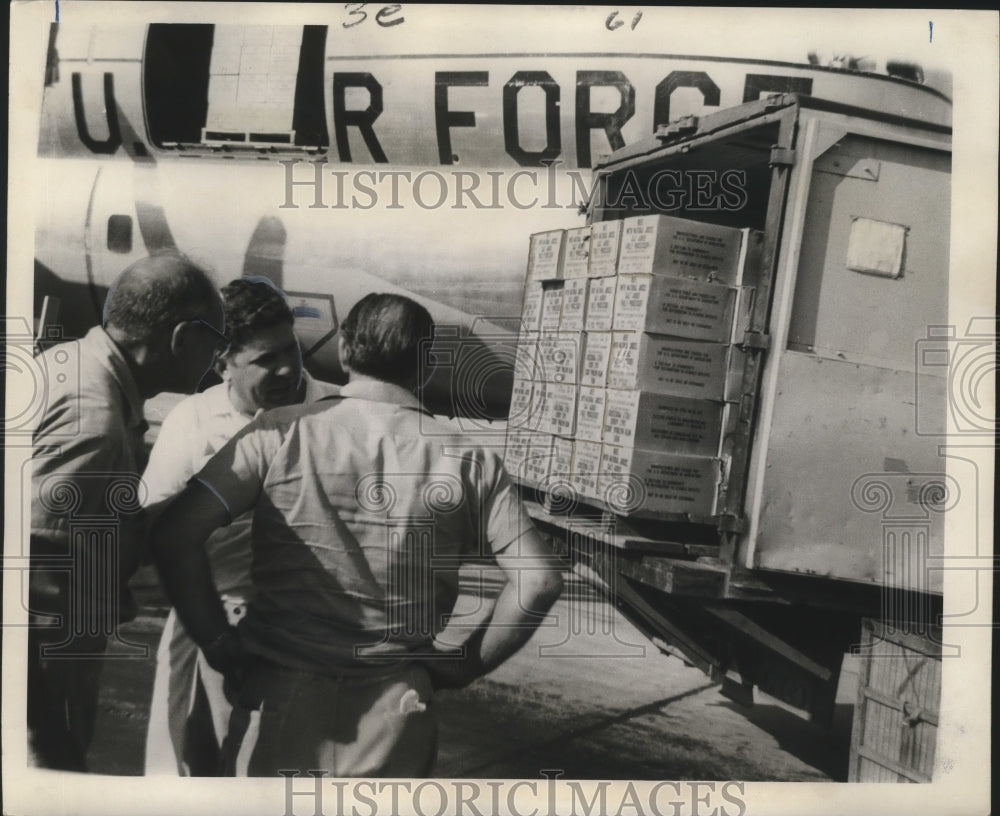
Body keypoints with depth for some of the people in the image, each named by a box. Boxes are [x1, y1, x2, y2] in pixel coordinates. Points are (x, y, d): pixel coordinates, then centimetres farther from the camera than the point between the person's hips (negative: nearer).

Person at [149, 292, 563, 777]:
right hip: (395, 710, 1)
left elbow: (174, 537, -11)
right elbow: (538, 580, -7)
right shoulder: (468, 463, -3)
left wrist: (218, 645, -1)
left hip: (280, 695, -1)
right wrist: (463, 667, 3)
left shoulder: (280, 433, -5)